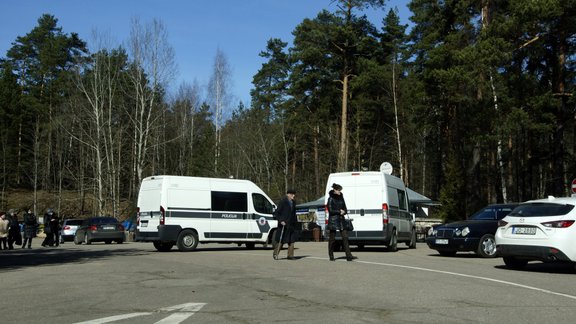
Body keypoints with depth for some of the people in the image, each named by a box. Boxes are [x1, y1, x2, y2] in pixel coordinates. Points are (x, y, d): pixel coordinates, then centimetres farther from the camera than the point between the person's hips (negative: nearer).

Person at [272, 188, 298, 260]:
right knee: (280, 240, 0)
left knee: (291, 241, 3)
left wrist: (295, 222, 16)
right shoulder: (282, 202, -9)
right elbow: (276, 213, -9)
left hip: (291, 225, 6)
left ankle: (290, 255, 9)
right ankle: (275, 254, 14)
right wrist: (280, 221, -18)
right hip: (283, 224, -6)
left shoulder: (293, 203, 13)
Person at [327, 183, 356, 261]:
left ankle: (348, 256, -6)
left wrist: (344, 211, -5)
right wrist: (339, 211, -10)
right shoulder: (331, 198, -7)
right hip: (333, 220, -6)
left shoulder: (341, 197, 12)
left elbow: (345, 208, 17)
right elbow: (330, 210, -12)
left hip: (341, 220, 6)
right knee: (332, 239, 1)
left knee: (345, 237, -3)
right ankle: (331, 256, 13)